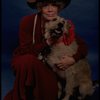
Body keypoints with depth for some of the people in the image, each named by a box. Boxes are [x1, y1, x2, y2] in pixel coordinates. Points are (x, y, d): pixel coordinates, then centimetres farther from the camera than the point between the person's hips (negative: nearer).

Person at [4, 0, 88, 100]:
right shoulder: (27, 21, -20)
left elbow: (83, 46, -8)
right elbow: (25, 50, -20)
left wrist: (73, 59, -27)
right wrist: (47, 43, -29)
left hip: (43, 65, 3)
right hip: (24, 61, -2)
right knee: (29, 61, -37)